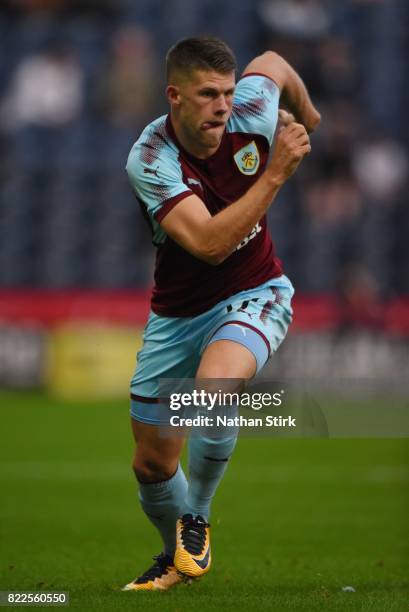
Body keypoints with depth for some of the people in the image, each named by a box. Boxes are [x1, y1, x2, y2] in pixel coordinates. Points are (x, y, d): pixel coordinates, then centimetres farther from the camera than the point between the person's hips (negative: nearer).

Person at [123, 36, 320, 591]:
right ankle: (178, 557, 42)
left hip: (255, 295, -1)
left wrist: (307, 117, 26)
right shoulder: (148, 160, -24)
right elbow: (210, 244, -35)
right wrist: (276, 174, -34)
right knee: (153, 466, 9)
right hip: (178, 313, 1)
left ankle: (196, 520, -9)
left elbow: (272, 62, 9)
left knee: (214, 386, -34)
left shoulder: (251, 109, -16)